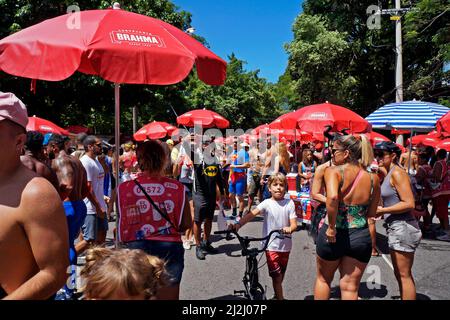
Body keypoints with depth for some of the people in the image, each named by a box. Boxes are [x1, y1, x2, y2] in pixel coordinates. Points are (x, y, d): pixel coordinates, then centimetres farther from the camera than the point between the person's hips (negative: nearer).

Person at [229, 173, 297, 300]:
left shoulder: (289, 203, -3)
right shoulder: (267, 203, -9)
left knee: (281, 274, 20)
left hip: (285, 245, 3)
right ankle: (280, 297, 13)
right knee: (276, 275, -5)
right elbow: (252, 214, -23)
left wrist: (289, 228, -32)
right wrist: (238, 224, -39)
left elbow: (294, 223, -7)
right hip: (271, 245, -3)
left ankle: (277, 295, 44)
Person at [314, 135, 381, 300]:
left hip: (333, 235, -2)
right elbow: (371, 214, 6)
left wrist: (331, 227, -21)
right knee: (350, 287, 15)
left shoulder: (333, 171, -13)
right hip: (361, 237, 3)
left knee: (323, 279, 23)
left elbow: (332, 197, -32)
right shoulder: (373, 178, 0)